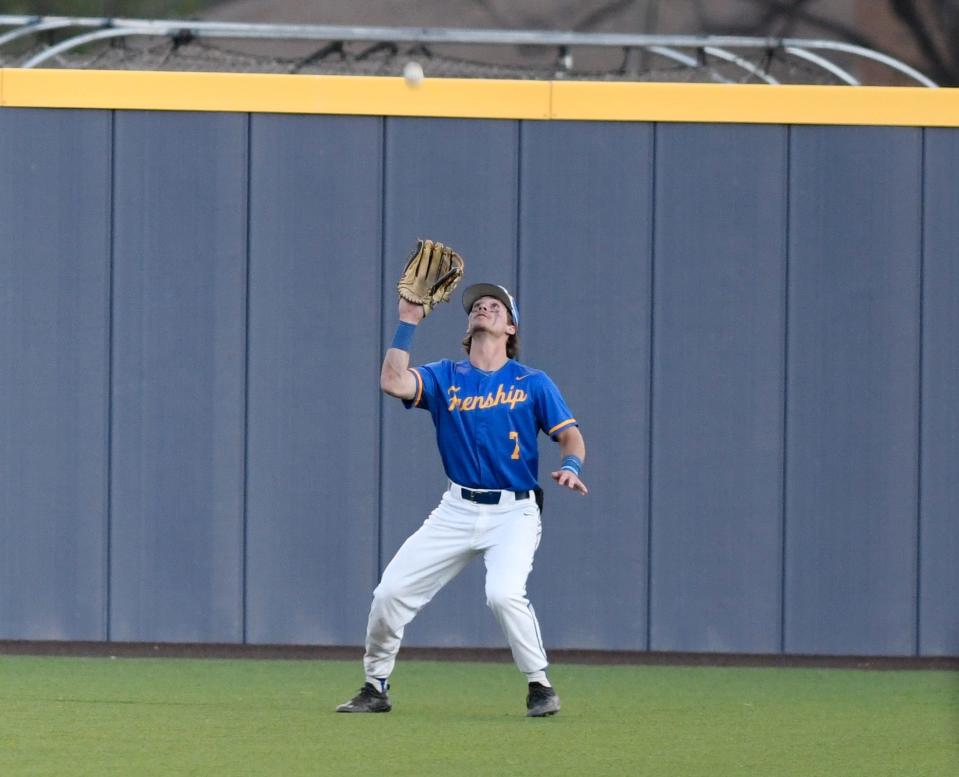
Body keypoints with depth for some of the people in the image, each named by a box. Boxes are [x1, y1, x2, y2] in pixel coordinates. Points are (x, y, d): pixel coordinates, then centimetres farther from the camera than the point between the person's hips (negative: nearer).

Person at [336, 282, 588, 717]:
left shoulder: (533, 383, 3)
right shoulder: (445, 378, 6)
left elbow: (570, 435, 0)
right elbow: (393, 382, -11)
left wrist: (571, 467, -22)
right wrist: (408, 322, -8)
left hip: (513, 513, -3)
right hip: (457, 512, 3)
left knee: (503, 593, -28)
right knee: (391, 591, -3)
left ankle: (540, 687, -11)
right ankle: (375, 688, 15)